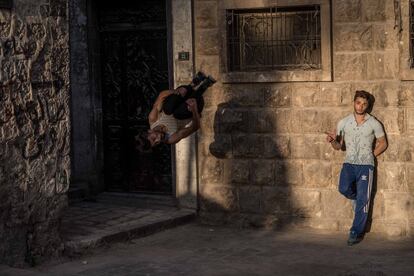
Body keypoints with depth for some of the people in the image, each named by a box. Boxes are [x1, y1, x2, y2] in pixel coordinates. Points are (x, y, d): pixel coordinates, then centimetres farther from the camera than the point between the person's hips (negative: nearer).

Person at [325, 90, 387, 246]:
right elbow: (338, 147, 9)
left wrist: (370, 156, 0)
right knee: (344, 189, -24)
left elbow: (383, 144, 11)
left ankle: (356, 233, 7)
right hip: (349, 163, 1)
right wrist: (333, 141, -13)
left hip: (366, 165, -1)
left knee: (362, 200, -3)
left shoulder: (374, 124, 0)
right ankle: (357, 198, 12)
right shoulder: (343, 123, 5)